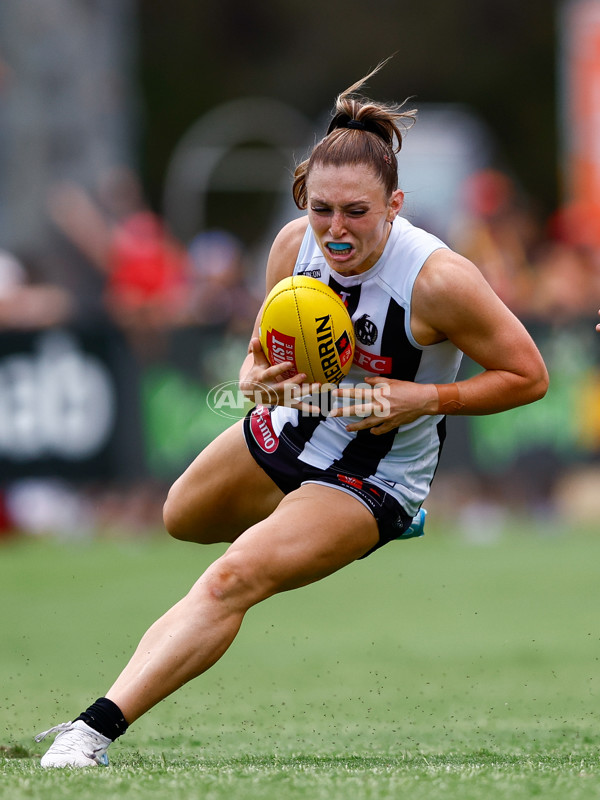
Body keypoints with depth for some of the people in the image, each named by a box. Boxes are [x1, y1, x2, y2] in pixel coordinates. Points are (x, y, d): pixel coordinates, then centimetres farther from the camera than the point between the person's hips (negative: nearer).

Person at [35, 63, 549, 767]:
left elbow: (528, 376, -18)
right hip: (288, 433, 7)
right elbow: (262, 355, -1)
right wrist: (260, 379, -25)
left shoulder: (439, 280, -30)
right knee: (182, 521, 32)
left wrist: (425, 398, -29)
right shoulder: (296, 244, -15)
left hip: (372, 482, -7)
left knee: (232, 579, -28)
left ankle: (98, 728, -31)